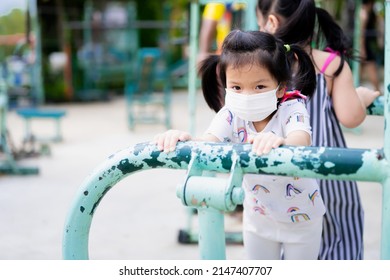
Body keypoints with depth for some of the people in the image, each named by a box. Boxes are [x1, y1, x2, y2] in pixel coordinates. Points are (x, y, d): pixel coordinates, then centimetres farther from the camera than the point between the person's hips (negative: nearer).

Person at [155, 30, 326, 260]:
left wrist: (280, 143, -74)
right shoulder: (231, 115, -19)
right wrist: (184, 140, -58)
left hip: (300, 218, -3)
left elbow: (301, 140, -50)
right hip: (259, 218, 3)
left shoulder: (292, 110, -28)